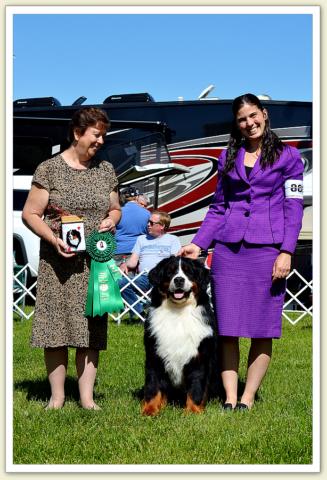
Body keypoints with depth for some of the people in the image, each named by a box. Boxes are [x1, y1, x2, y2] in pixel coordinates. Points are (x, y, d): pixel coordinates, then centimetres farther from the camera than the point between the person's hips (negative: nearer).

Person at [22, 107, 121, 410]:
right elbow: (30, 214, -2)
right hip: (58, 261, -3)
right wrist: (53, 237, -17)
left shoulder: (105, 170, 11)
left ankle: (86, 397, 9)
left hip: (95, 262, 3)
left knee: (91, 329, 3)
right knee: (55, 328, -2)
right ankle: (57, 396, 8)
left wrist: (111, 219, -2)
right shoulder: (49, 169, -2)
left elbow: (115, 208, 21)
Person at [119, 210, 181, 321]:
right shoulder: (142, 239, 27)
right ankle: (140, 313, -23)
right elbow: (133, 262, 19)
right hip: (144, 277, 4)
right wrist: (125, 265, -5)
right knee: (122, 283, -25)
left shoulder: (173, 239, 16)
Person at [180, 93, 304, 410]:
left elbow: (294, 207, 1)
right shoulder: (228, 158, 15)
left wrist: (286, 252, -9)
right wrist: (198, 244, 6)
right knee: (227, 328, 0)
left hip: (267, 248, -3)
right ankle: (229, 398, 6)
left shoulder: (288, 156, 6)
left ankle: (247, 399, 7)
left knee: (262, 329, 0)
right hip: (228, 249, 3)